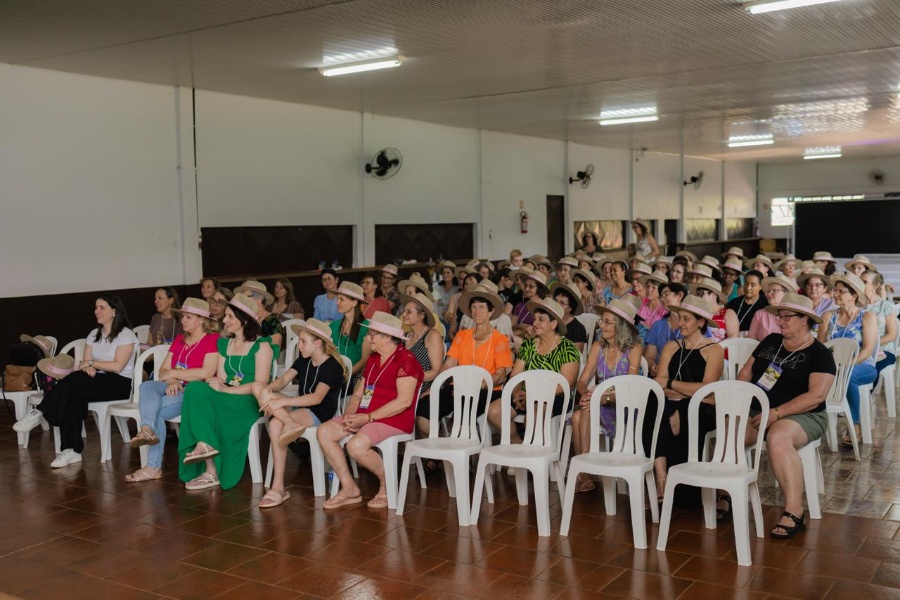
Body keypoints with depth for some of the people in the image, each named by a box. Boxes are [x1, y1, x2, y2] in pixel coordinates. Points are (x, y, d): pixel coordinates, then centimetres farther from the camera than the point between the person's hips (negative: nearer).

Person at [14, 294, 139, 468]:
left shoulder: (126, 335, -3)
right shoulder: (93, 335, 18)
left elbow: (118, 366, -14)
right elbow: (84, 363, 9)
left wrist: (92, 363, -8)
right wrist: (88, 368, -14)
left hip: (120, 384, -5)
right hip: (96, 382, 5)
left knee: (75, 379, -31)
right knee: (74, 397, -30)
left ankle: (39, 413, -21)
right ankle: (71, 451, -33)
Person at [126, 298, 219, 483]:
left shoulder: (213, 340, -5)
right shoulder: (179, 339, 20)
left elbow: (207, 373, -18)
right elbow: (163, 370, 14)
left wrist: (174, 373, -8)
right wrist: (171, 381, -10)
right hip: (175, 388, 7)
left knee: (154, 408, -24)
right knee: (147, 386, -24)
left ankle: (154, 466, -25)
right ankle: (148, 429, -45)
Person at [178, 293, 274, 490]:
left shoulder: (261, 346, -5)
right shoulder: (224, 344, 17)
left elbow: (261, 385, -14)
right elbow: (220, 380, 11)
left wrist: (225, 389, -20)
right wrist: (213, 383, -14)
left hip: (250, 403, -7)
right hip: (225, 401, 7)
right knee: (195, 388, -25)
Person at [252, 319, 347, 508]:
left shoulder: (332, 366, -13)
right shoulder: (303, 361, 13)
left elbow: (317, 398, -25)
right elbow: (283, 380, 2)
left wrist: (282, 402, -32)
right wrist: (268, 389, -23)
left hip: (319, 414, -8)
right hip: (299, 407, 8)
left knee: (276, 424, -34)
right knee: (258, 387, -14)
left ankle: (278, 488, -30)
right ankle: (291, 424, -34)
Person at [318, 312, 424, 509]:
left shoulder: (405, 360, -12)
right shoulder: (373, 359, 18)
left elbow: (404, 401, -20)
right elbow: (358, 393, 20)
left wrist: (368, 418, -20)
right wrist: (349, 414, -2)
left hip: (394, 420, -9)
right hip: (366, 417, 9)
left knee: (356, 445, -32)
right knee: (324, 432, -8)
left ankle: (387, 484, -4)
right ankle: (349, 489, -3)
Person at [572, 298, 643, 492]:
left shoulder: (634, 349, -6)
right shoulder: (598, 346, 7)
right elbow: (582, 381, 2)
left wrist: (606, 398, -32)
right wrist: (586, 393, -22)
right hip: (598, 404, 4)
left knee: (585, 411, -32)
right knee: (577, 416, -29)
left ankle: (584, 472, -24)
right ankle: (583, 472, -17)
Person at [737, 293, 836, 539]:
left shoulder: (819, 354, -3)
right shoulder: (770, 342, 14)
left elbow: (817, 395, -15)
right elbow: (745, 374, 16)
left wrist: (776, 413, -23)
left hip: (802, 416, -5)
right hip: (758, 410, 5)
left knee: (778, 438, -39)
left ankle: (794, 513, -33)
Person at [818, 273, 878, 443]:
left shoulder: (867, 316, 2)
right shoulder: (828, 316, 13)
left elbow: (868, 349, -9)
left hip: (862, 367, -3)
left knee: (847, 375, -39)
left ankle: (856, 426, -27)